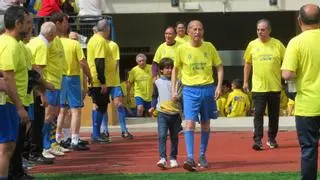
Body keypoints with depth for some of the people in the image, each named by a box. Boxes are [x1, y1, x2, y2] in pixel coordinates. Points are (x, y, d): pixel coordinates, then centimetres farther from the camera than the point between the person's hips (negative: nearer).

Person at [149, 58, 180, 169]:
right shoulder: (157, 82, 5)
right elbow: (155, 96, 11)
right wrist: (153, 107, -1)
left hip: (175, 113, 2)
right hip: (162, 113, -2)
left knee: (174, 137, 8)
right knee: (162, 136, -13)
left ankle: (173, 158, 18)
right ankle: (162, 158, -17)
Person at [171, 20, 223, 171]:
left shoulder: (209, 47, 1)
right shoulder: (182, 49, -3)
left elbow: (219, 67, 8)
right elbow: (175, 69, 9)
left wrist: (219, 86, -4)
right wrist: (174, 90, 3)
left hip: (208, 89, 2)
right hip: (190, 90, -2)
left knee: (205, 125, 10)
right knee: (190, 123, -14)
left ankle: (202, 155, 24)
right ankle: (190, 158, -17)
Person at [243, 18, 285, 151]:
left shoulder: (277, 44, -1)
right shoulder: (252, 45, 2)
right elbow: (247, 64, 12)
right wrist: (245, 82, 11)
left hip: (275, 86, 0)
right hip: (258, 87, 0)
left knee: (274, 115, 9)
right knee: (258, 114, -6)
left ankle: (272, 139, 22)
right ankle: (257, 140, -7)